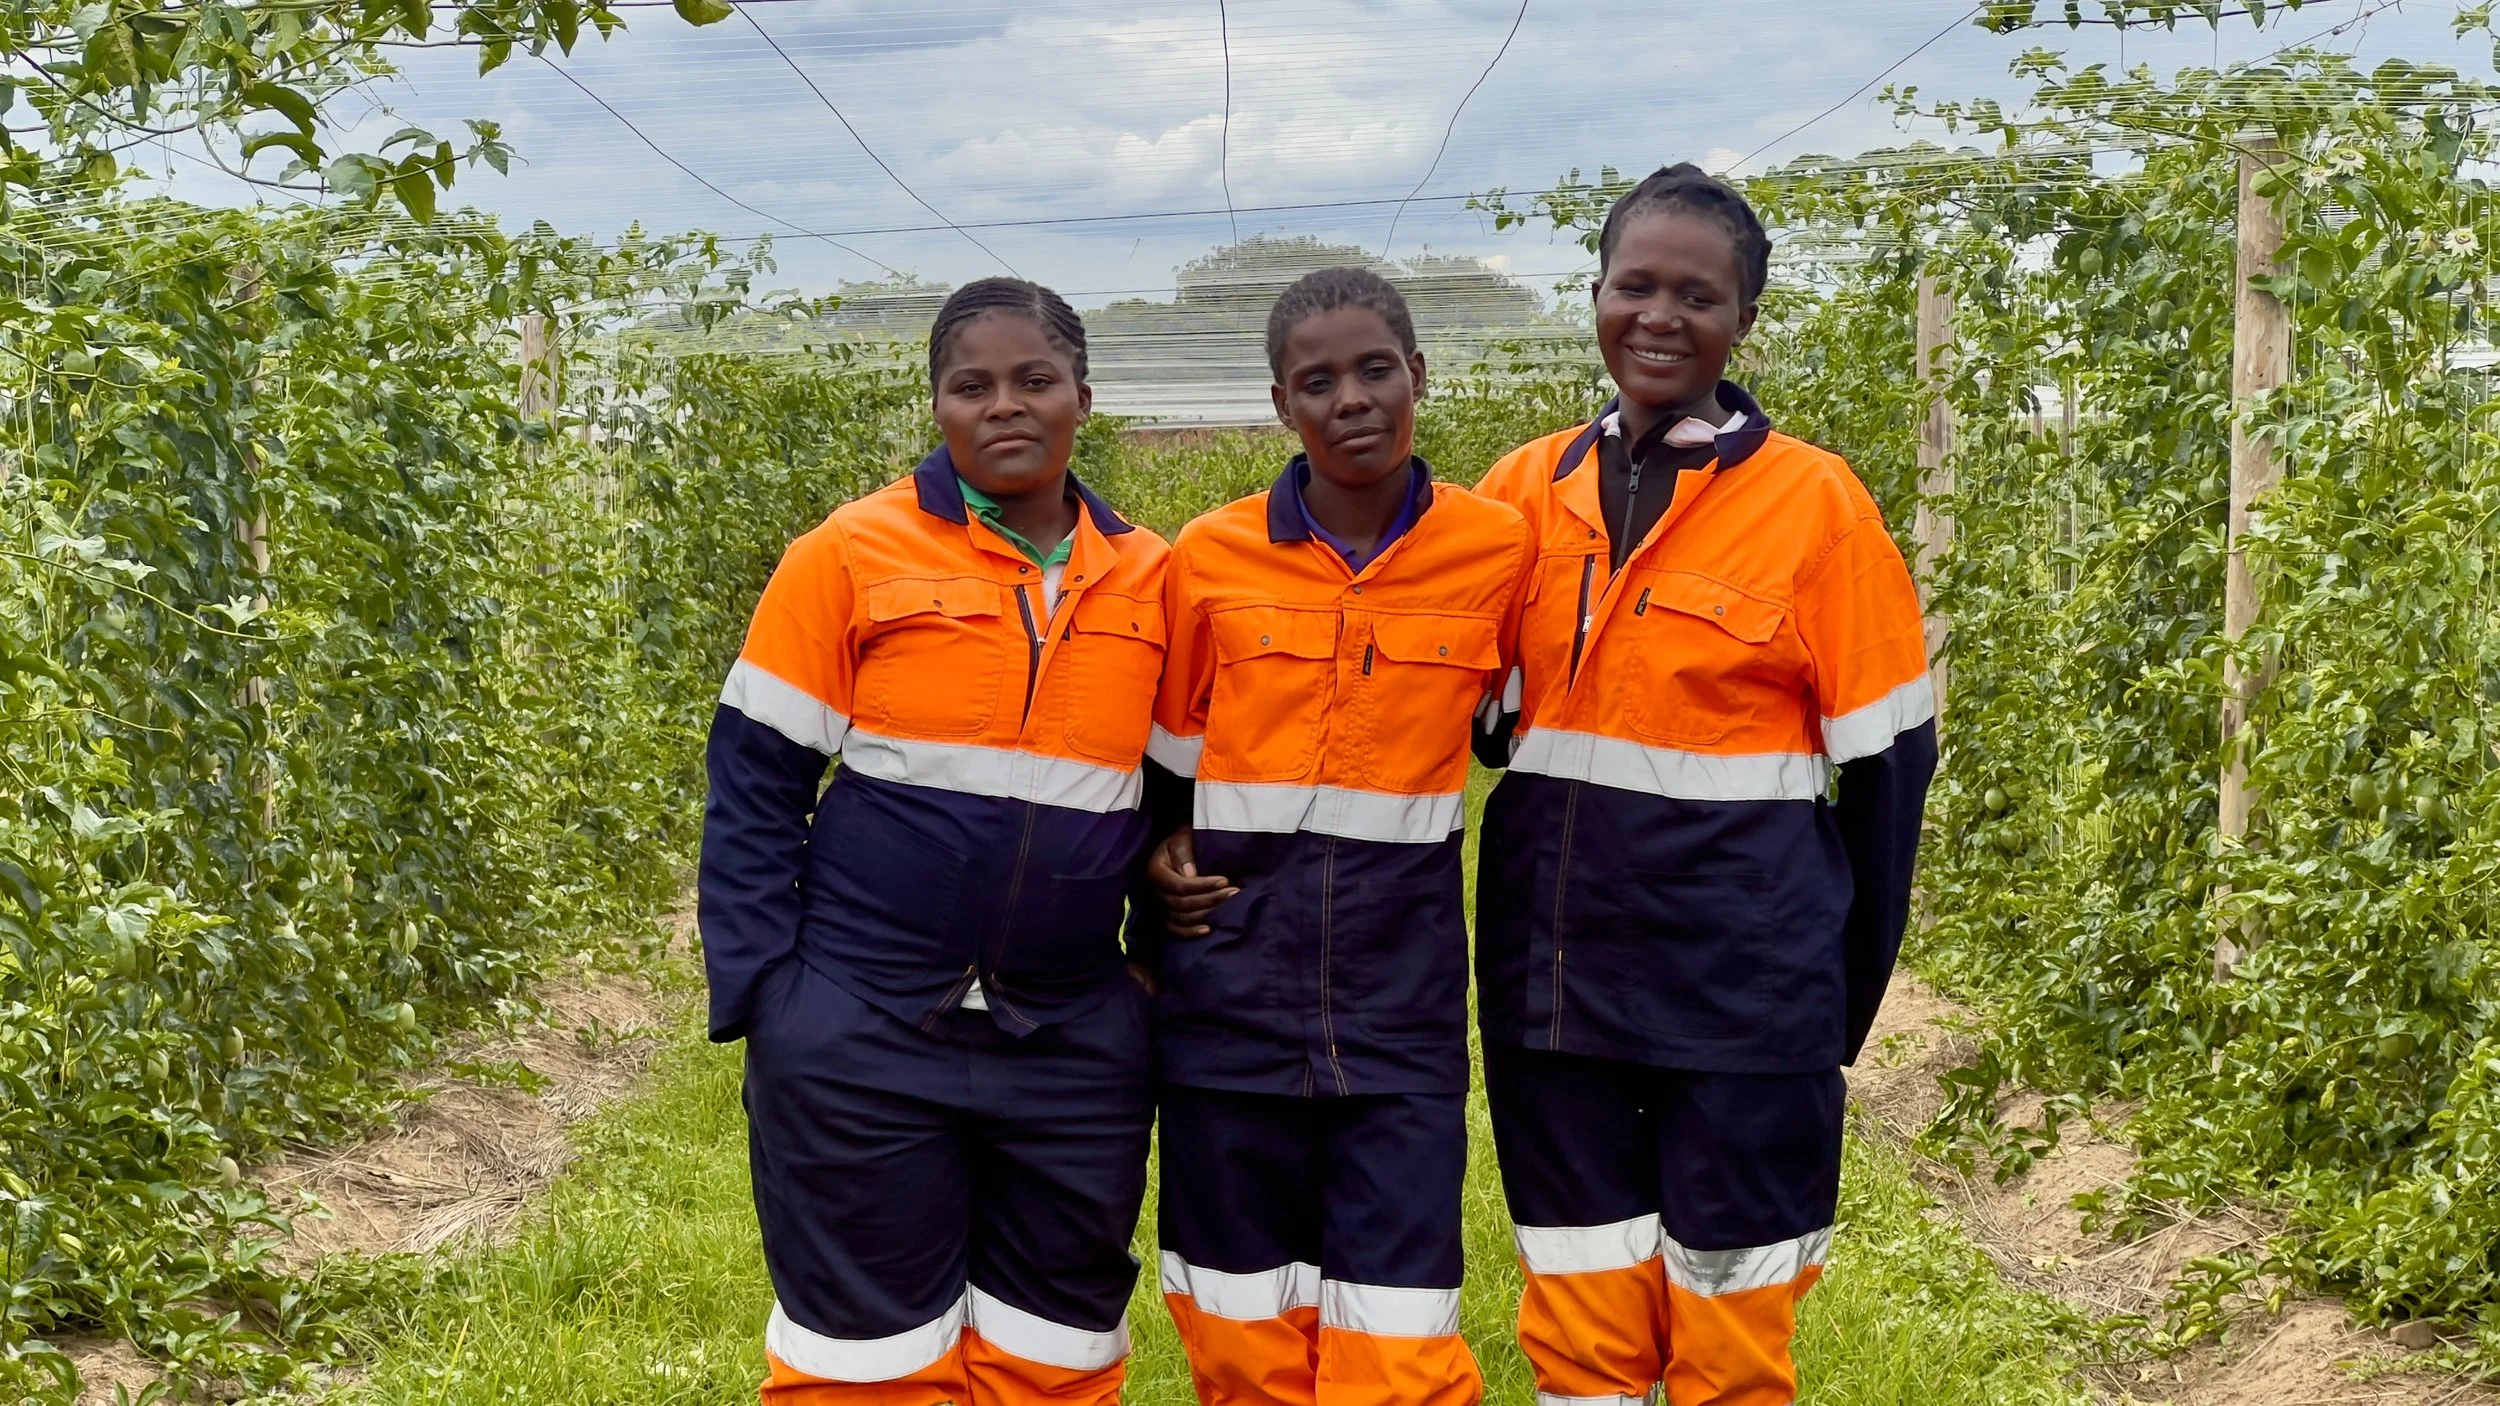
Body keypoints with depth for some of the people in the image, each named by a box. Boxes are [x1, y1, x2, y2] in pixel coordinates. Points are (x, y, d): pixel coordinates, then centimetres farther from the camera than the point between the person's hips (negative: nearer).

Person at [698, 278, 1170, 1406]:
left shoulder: (1151, 578, 4)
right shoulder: (853, 554, -5)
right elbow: (754, 780, -3)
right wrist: (759, 993, -8)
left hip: (1075, 1044, 3)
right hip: (863, 1030, -3)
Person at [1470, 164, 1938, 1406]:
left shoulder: (1813, 501, -6)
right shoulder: (1525, 489, 3)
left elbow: (1884, 758, -2)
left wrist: (1847, 998, 0)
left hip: (1740, 981, -3)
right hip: (1554, 973, 3)